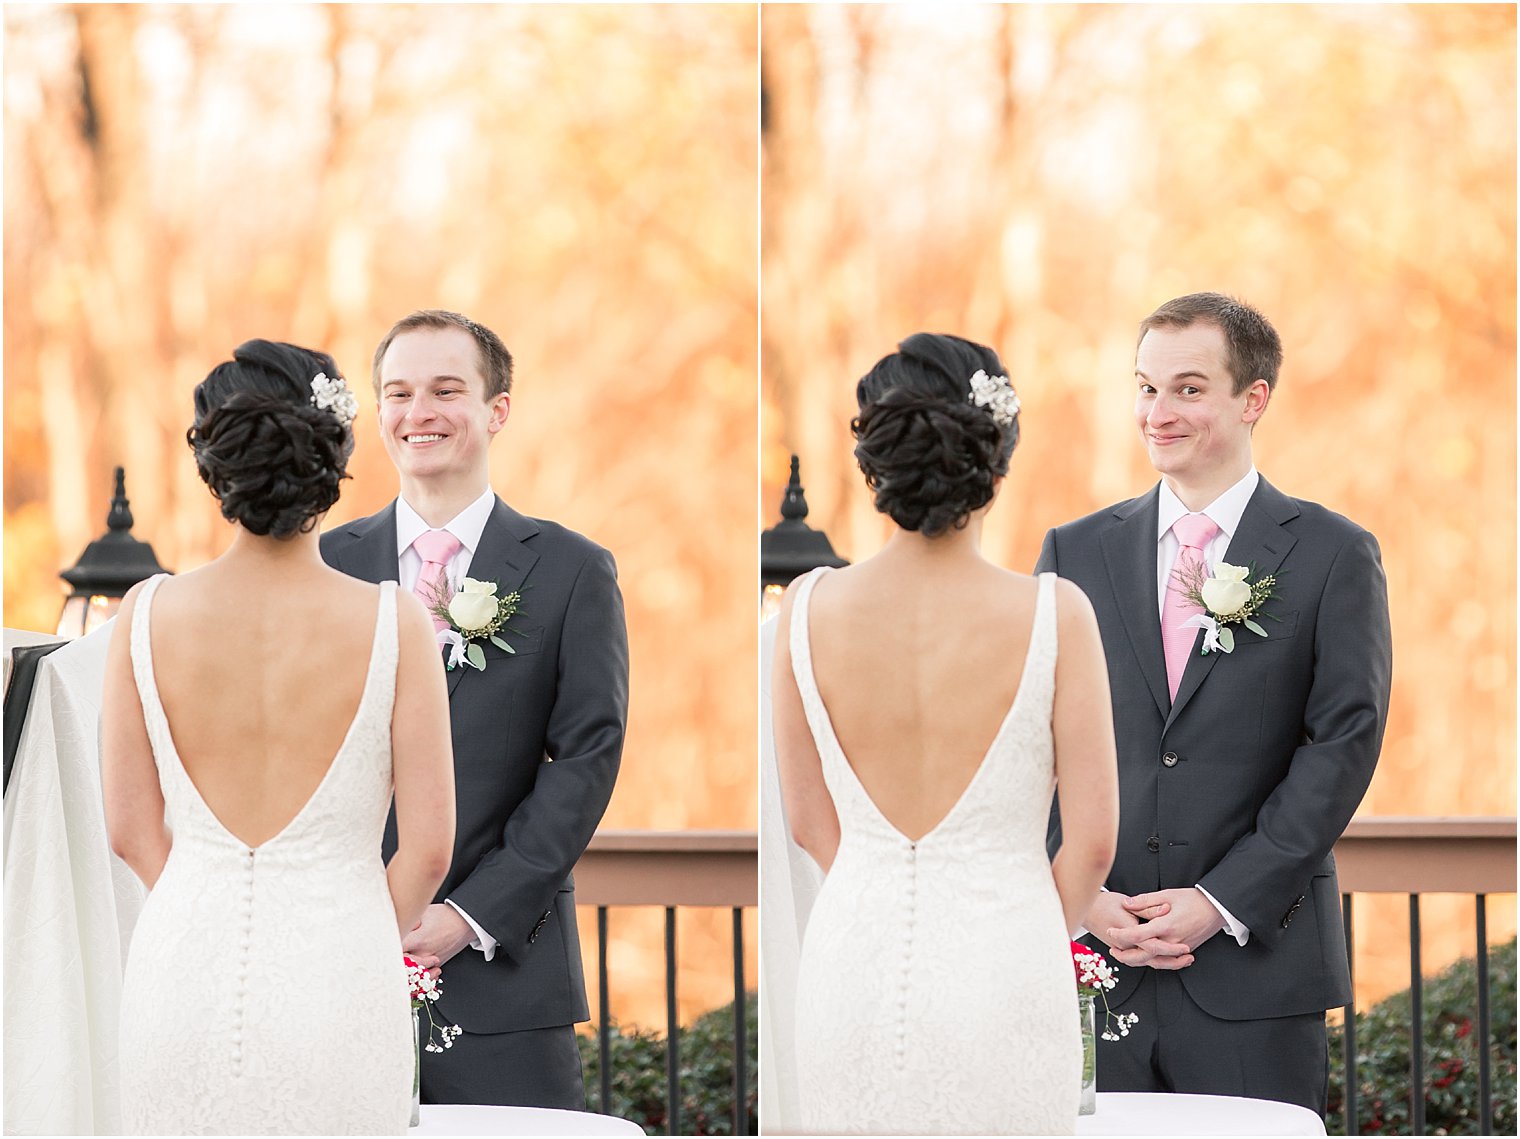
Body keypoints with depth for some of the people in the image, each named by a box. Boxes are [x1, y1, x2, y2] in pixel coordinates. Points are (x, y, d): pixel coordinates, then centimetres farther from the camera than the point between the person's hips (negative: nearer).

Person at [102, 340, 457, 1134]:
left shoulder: (149, 616, -4)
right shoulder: (394, 624, -9)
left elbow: (131, 831, 3)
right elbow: (427, 849, -5)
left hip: (187, 972, 2)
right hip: (336, 975, -2)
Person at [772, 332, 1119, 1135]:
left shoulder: (810, 611, -6)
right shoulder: (1053, 616, -13)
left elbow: (810, 824, 4)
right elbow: (1093, 838, -7)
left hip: (854, 959, 2)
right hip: (1002, 969, -2)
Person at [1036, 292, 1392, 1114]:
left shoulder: (1333, 556, 2)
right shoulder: (1075, 553, 10)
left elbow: (1344, 742, -5)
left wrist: (1223, 903, -11)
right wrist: (1082, 899, -7)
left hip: (1257, 965, -2)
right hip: (1093, 955, 2)